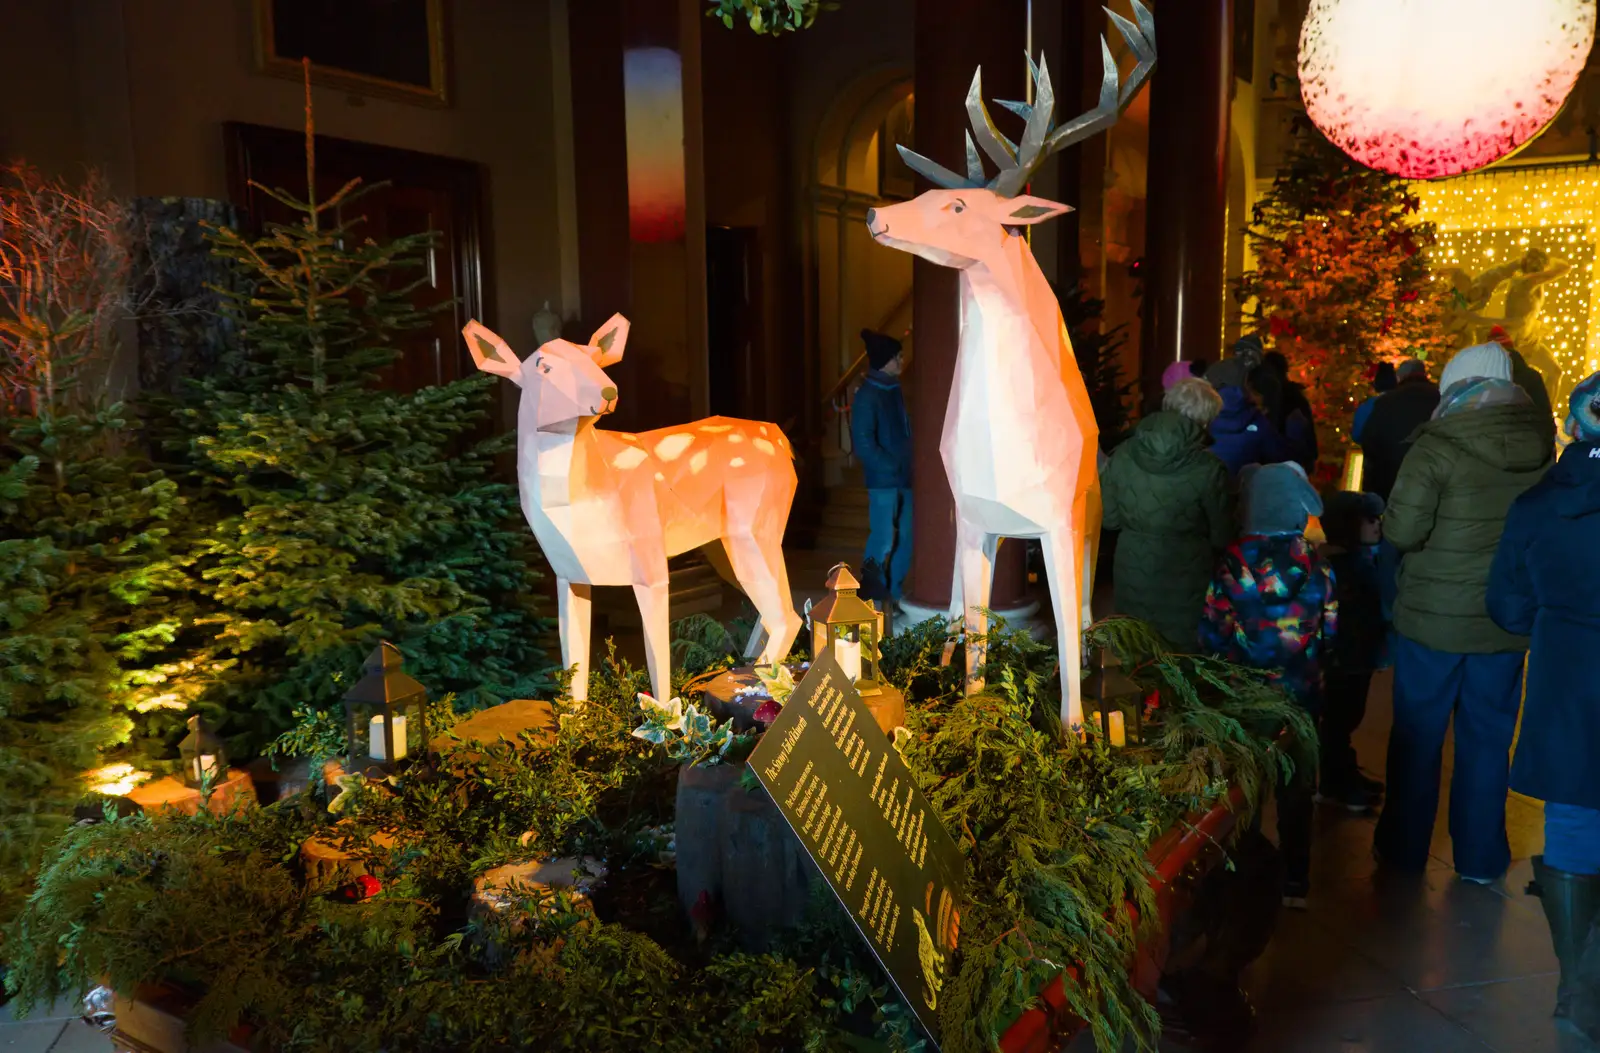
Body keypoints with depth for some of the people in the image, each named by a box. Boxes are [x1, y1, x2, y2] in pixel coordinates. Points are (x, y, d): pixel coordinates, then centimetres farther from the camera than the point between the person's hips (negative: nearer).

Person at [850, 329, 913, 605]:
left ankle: (893, 590, 22)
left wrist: (911, 465, 5)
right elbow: (863, 445, -15)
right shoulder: (867, 396, -11)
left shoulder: (896, 391, 12)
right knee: (883, 539, -4)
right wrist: (893, 466, -15)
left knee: (905, 539, 10)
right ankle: (872, 585, 17)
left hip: (905, 478, 7)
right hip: (883, 479, -7)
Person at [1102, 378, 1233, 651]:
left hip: (1132, 574, 3)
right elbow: (1222, 537, -8)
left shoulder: (1123, 454, -9)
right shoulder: (1208, 470, -18)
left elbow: (1109, 519, 1)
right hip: (1184, 582, -3)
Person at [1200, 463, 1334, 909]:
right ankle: (1294, 882, 24)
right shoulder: (1318, 565, -11)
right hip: (1302, 695, 1)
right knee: (1295, 788, 16)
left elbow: (1212, 635, -13)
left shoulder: (1231, 563, -17)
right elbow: (1331, 632, -2)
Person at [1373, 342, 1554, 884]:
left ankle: (1404, 846, 23)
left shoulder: (1438, 446, -17)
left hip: (1435, 616, -4)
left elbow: (1401, 531, -17)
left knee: (1417, 735, 11)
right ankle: (1480, 856, 26)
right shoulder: (1541, 446, -1)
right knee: (1488, 737, 15)